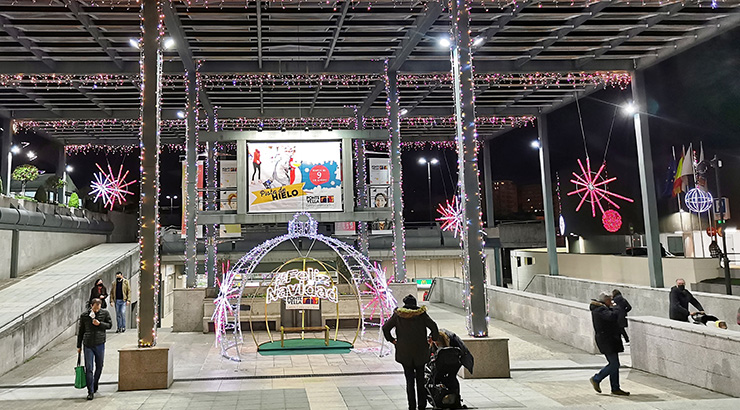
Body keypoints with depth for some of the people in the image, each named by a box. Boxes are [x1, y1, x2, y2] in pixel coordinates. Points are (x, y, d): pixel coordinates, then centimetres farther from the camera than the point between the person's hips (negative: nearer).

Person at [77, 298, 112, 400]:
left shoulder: (105, 313, 0)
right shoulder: (84, 316, 0)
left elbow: (110, 325, 4)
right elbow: (80, 331, 8)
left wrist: (99, 324, -14)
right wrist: (79, 346, 9)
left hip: (100, 344, 1)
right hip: (88, 345, -1)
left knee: (99, 366, 12)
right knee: (88, 368, -6)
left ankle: (95, 385, 34)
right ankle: (90, 391, -2)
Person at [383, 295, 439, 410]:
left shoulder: (397, 315, -2)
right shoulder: (421, 314, -4)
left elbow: (385, 328, -2)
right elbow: (433, 326, -9)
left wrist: (391, 340, 9)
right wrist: (434, 339, 6)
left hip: (404, 352, 0)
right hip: (420, 352, 0)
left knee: (409, 380, 6)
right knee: (421, 379, 13)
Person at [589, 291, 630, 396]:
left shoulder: (599, 308, 14)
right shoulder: (600, 310, -18)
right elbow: (612, 316, -32)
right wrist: (617, 310, -15)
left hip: (610, 339, 11)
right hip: (606, 340, -11)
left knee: (614, 364, 12)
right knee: (614, 364, -8)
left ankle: (615, 388, 16)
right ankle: (596, 379, 5)